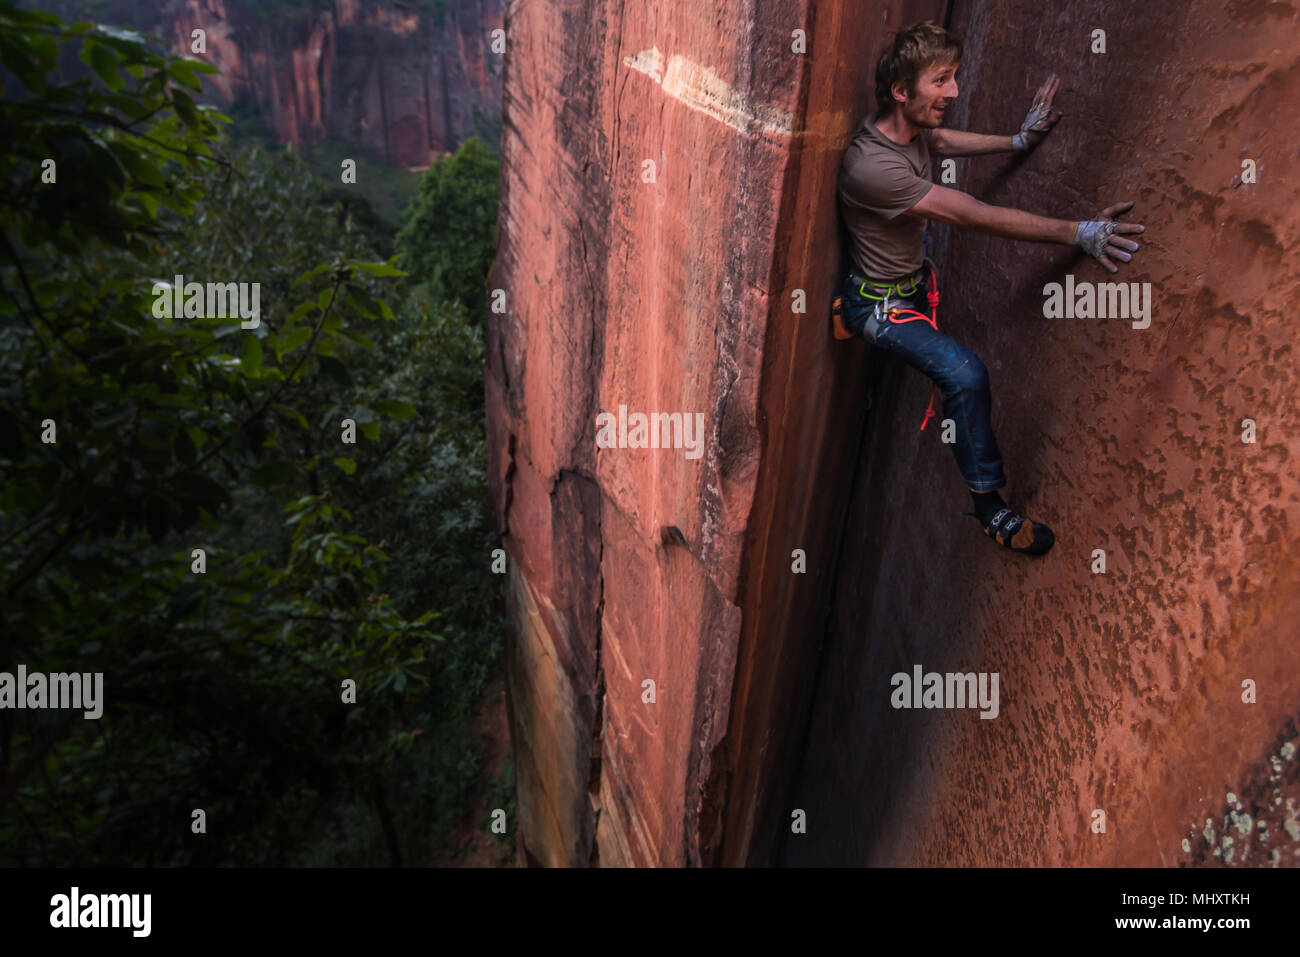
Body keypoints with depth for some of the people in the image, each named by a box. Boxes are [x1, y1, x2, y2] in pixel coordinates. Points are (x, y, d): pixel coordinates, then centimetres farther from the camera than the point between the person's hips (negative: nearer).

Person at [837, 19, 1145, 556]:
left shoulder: (910, 127, -5)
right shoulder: (872, 165, -34)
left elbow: (945, 140, 21)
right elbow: (977, 217, -35)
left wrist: (1019, 140, 13)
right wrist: (1078, 233, -34)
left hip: (913, 278, 10)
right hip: (880, 304, -10)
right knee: (967, 374, -25)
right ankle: (989, 505, -8)